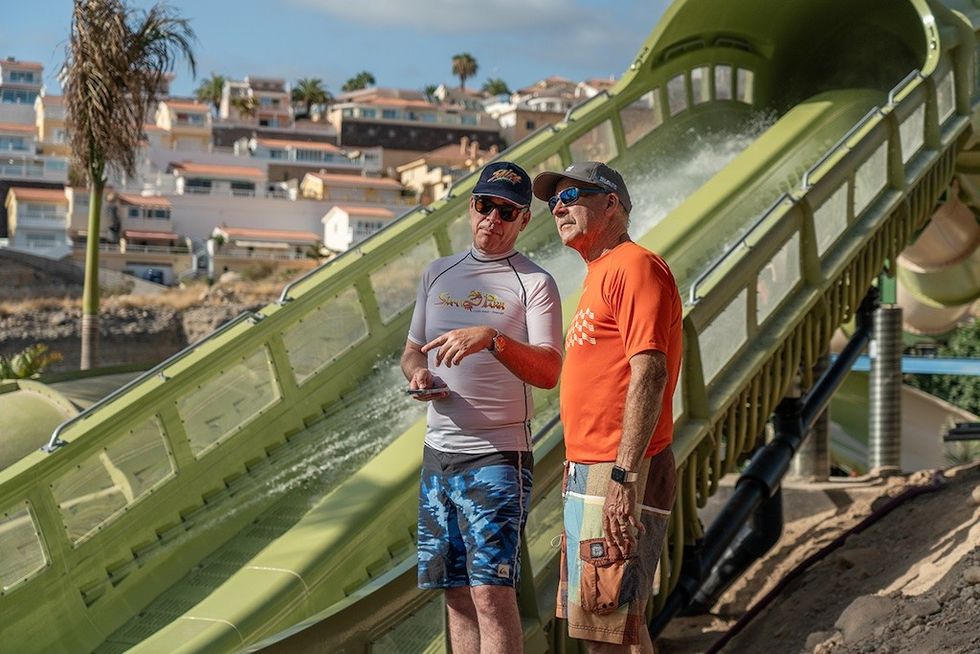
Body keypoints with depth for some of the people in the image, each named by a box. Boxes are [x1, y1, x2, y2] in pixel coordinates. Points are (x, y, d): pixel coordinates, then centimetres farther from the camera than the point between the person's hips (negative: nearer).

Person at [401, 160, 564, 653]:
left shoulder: (535, 284, -3)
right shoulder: (438, 274, 15)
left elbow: (548, 372, -14)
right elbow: (411, 351, 23)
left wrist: (491, 339, -30)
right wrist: (417, 374, 0)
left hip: (499, 454, -6)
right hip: (438, 451, 6)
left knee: (491, 592, -12)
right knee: (457, 593, 9)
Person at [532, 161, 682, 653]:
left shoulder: (635, 267, -9)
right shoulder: (600, 277, 21)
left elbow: (649, 374, -20)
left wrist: (623, 477, -26)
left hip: (618, 479, -10)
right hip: (587, 475, 10)